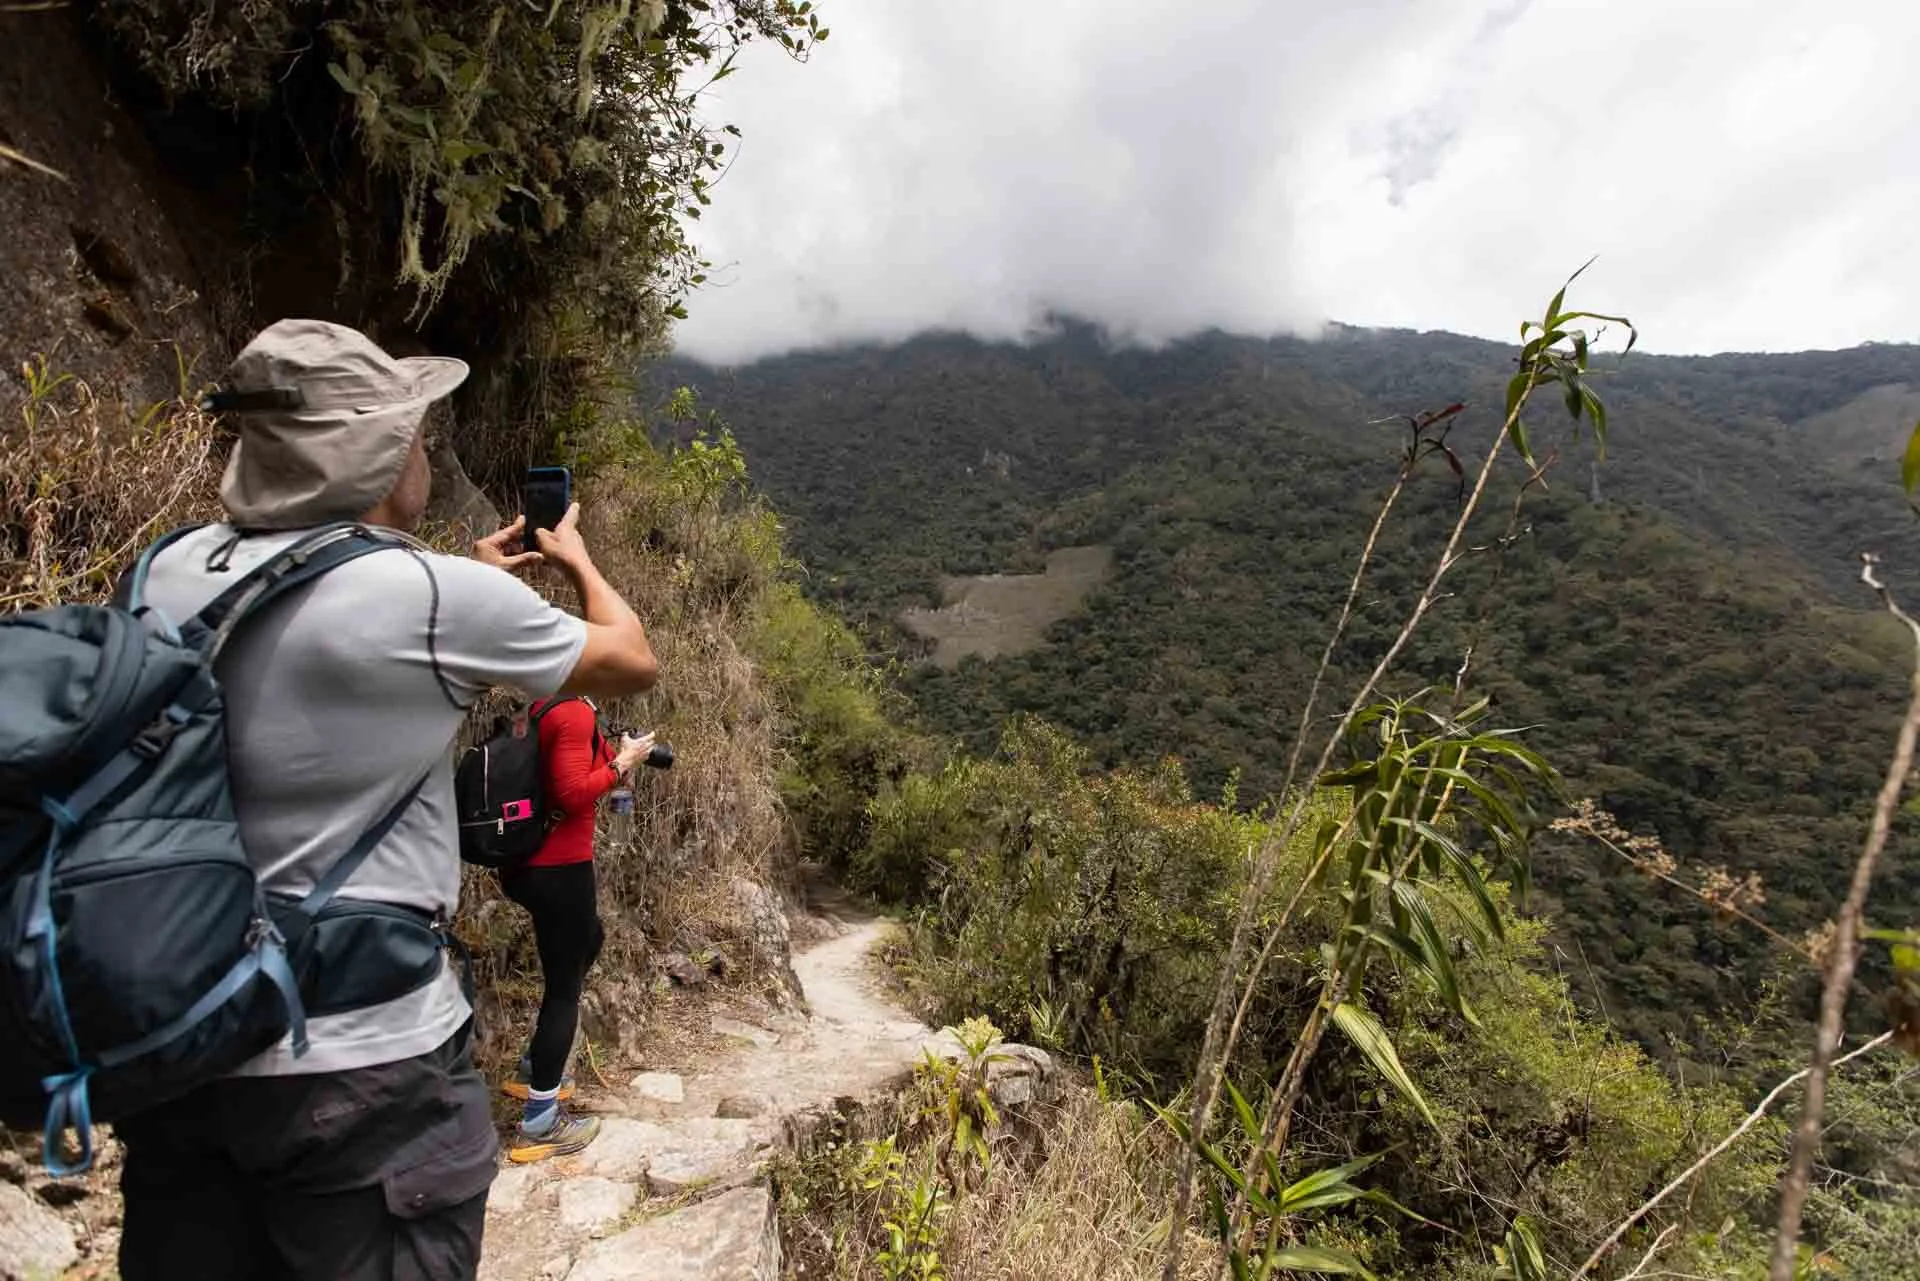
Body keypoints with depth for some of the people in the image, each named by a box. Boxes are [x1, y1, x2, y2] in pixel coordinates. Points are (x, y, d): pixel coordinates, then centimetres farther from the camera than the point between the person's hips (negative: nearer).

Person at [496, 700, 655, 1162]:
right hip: (557, 869, -10)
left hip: (527, 862, 10)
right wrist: (621, 763, -13)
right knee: (564, 989, 1)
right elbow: (571, 794, -25)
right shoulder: (576, 713, -19)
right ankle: (539, 1125, 11)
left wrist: (613, 756, 9)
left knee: (589, 939, 29)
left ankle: (533, 1070, 36)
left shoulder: (543, 708, 9)